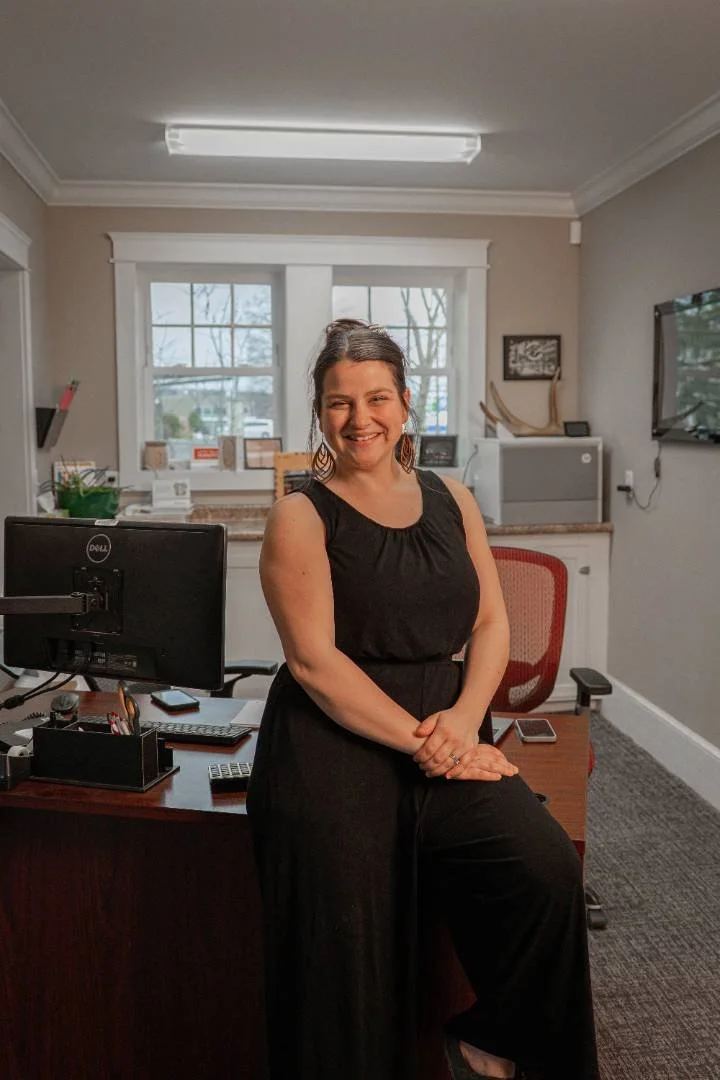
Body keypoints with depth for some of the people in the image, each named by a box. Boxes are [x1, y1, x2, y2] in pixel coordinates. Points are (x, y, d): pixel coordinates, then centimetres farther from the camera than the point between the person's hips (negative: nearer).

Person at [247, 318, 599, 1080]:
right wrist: (422, 740, -15)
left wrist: (463, 718, -9)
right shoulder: (302, 517, -1)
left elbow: (491, 623, 9)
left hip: (448, 734, 4)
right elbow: (313, 658, -10)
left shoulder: (452, 501, 13)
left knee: (547, 870, -18)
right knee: (350, 952, -14)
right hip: (336, 741, -3)